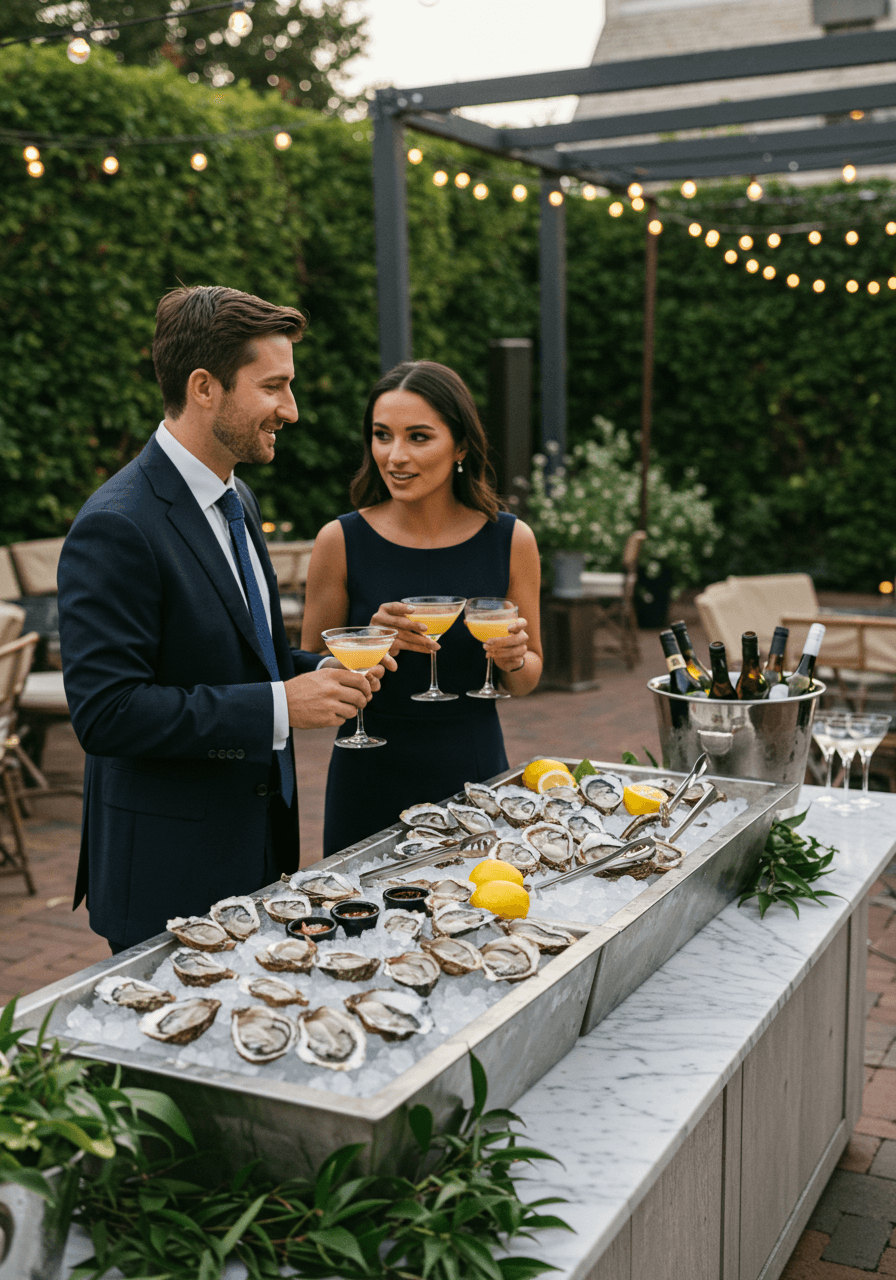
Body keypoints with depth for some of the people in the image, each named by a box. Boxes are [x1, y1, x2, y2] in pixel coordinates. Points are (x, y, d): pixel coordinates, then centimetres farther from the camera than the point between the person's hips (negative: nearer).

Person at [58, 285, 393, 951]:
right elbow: (105, 711, -24)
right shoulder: (117, 527, -20)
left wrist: (320, 672, 0)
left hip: (259, 845, 9)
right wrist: (278, 705, -24)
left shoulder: (238, 501, 10)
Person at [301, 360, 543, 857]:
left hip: (474, 772, 1)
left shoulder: (511, 540, -3)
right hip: (370, 782, -1)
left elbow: (526, 681, 7)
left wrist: (514, 658, -14)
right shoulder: (341, 542, -7)